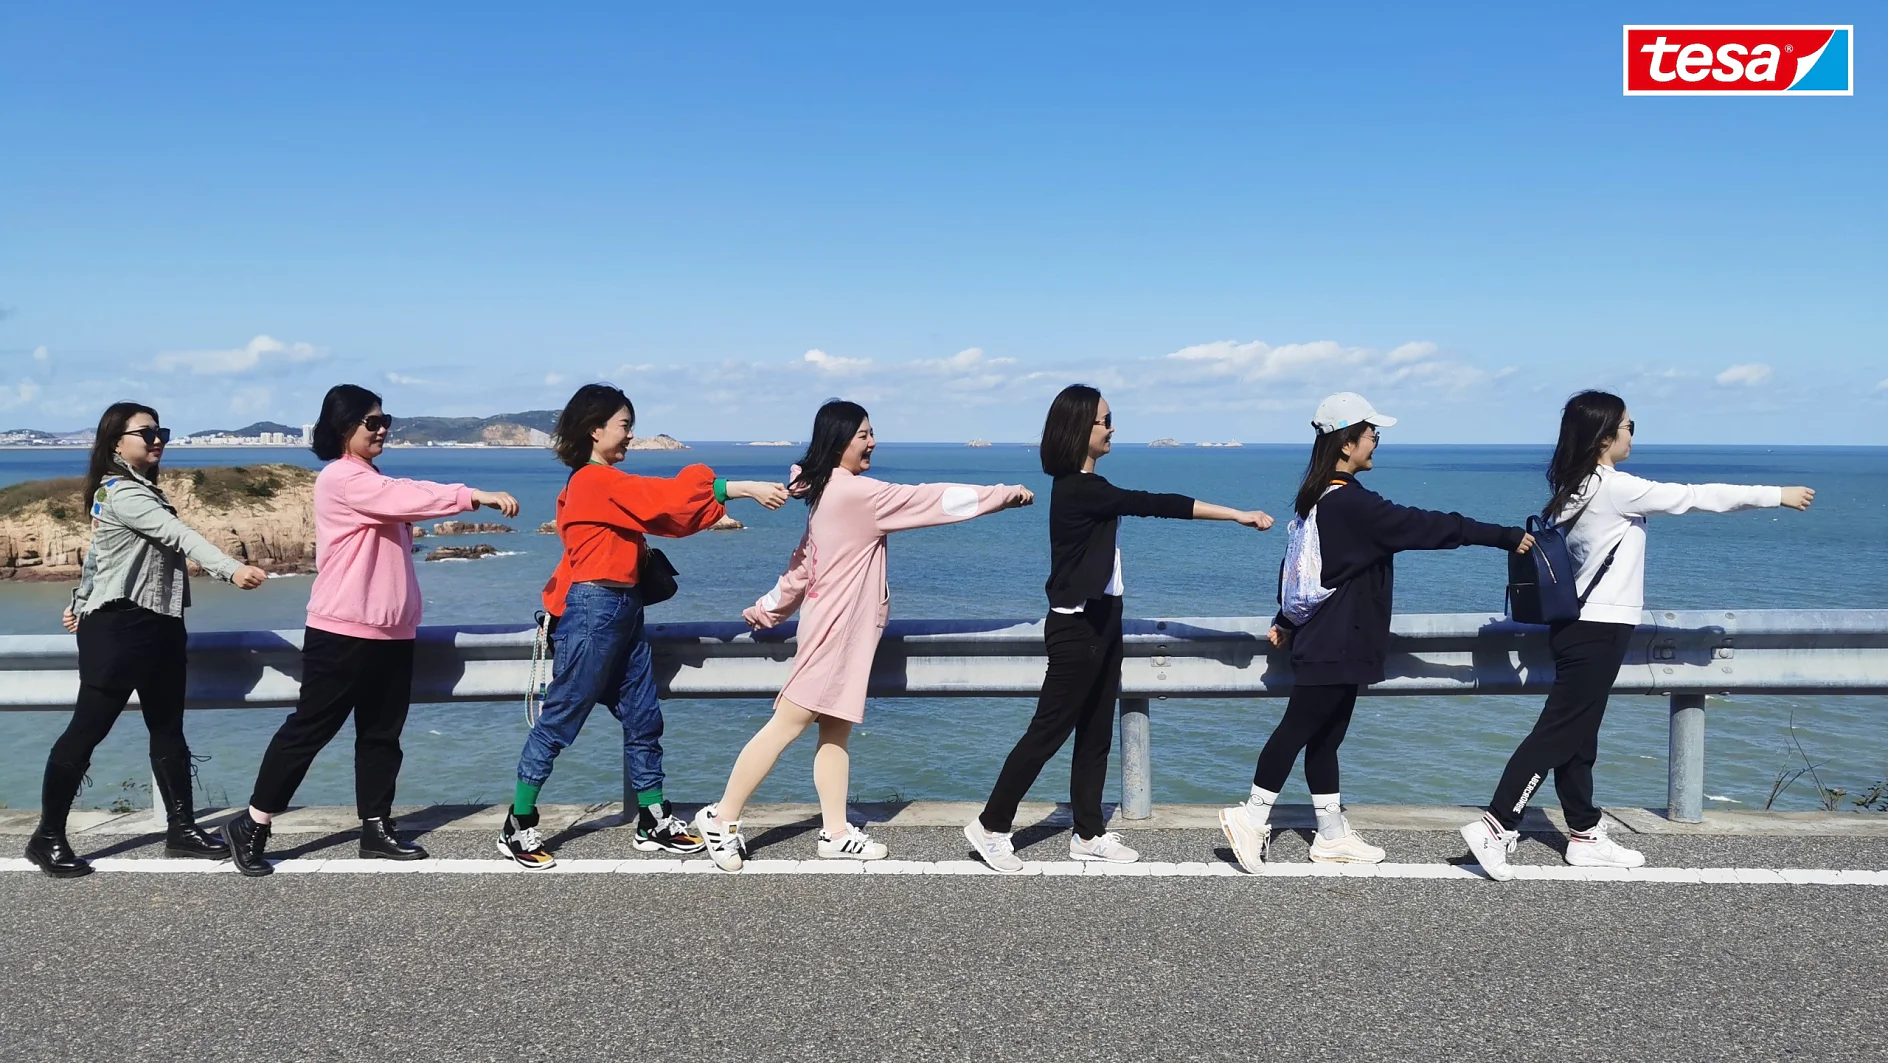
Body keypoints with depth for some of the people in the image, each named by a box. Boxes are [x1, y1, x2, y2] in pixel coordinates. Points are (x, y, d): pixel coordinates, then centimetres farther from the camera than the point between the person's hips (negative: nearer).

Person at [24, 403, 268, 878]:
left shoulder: (139, 491, 15)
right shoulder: (121, 492, -15)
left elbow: (97, 552, 24)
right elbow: (178, 534, -31)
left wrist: (81, 601, 32)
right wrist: (234, 569, -43)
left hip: (159, 624, 10)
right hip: (118, 627, -10)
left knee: (168, 731, 9)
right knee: (87, 731, -2)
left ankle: (181, 828, 14)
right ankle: (47, 838, 9)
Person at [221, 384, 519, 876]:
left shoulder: (374, 479, 20)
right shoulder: (341, 479, -13)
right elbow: (407, 497, -25)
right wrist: (474, 495, -27)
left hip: (390, 631, 9)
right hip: (344, 632, -9)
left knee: (381, 732, 11)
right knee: (310, 727, -1)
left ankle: (377, 829, 19)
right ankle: (252, 825, 10)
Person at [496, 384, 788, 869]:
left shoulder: (608, 484, 16)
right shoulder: (594, 481, -12)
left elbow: (666, 515, 11)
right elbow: (666, 499, -20)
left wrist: (740, 494, 1)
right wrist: (744, 488, -20)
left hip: (624, 611, 10)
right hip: (594, 611, -10)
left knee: (643, 718, 10)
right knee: (558, 721, -1)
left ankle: (654, 821, 17)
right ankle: (517, 828, 9)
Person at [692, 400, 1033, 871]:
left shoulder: (829, 492, 11)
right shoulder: (856, 492, -17)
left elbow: (803, 563, 18)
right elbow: (935, 499, -16)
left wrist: (769, 607, 27)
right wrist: (1008, 493, -9)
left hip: (843, 629, 10)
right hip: (835, 629, -10)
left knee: (836, 733, 9)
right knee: (787, 724, -4)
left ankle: (835, 833, 13)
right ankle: (722, 818, 3)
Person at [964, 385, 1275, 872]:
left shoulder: (1087, 486, 11)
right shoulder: (1077, 489, -20)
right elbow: (1153, 504, -23)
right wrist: (1238, 514, -23)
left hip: (1101, 620, 10)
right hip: (1077, 626, -10)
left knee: (1096, 732, 12)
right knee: (1049, 730, -3)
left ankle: (1088, 834, 20)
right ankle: (991, 826, 7)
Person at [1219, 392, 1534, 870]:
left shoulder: (1318, 498, 10)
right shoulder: (1352, 503, -20)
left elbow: (1297, 561, 18)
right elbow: (1428, 526, -20)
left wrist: (1286, 619, 27)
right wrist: (1507, 537, -15)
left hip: (1328, 640, 10)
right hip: (1337, 645, -10)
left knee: (1325, 736, 11)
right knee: (1300, 728, -4)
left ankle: (1332, 835, 17)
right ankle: (1252, 818, 2)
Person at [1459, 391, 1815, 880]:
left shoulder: (1577, 488, 9)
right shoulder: (1615, 488, -16)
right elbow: (1697, 497, -10)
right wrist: (1778, 495, -2)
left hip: (1581, 625, 9)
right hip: (1599, 630, -9)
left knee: (1578, 738, 12)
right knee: (1557, 734, -7)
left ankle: (1585, 835, 20)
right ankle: (1495, 827, -9)